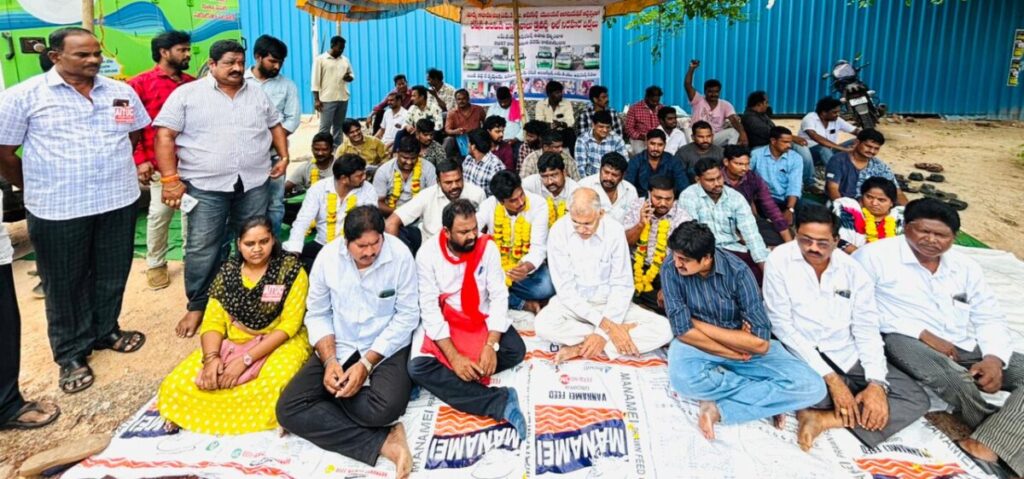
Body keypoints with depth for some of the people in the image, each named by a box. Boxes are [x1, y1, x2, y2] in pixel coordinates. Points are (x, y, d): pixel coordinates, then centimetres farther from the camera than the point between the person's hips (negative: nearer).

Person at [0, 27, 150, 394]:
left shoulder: (122, 92, 6)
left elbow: (136, 136, 22)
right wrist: (35, 192, 6)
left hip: (119, 201, 4)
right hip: (57, 209, -3)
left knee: (112, 275, 15)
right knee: (64, 282, 8)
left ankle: (105, 331, 37)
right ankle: (71, 353, 23)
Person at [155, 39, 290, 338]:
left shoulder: (257, 94, 12)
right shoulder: (187, 94, -2)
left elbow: (276, 125, 22)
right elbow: (165, 136, -5)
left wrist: (284, 157, 8)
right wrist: (170, 179, -12)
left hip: (253, 183, 4)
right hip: (206, 185, -3)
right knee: (202, 249, -1)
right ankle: (197, 306, 13)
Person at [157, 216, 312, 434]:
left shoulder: (290, 268, -9)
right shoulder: (228, 272, 4)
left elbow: (290, 324, -14)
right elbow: (213, 321, 1)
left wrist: (245, 360, -21)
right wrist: (211, 358, -21)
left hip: (280, 343, -3)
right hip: (232, 342, 4)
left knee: (271, 389, -36)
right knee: (176, 386, -18)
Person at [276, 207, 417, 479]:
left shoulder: (400, 255, -16)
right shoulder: (328, 256, -9)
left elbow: (407, 316, -12)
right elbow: (317, 314, 1)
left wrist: (366, 364, -18)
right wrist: (329, 361, -15)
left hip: (386, 348, -3)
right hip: (339, 346, 3)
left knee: (383, 410, -34)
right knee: (288, 409, -17)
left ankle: (324, 406, -4)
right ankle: (384, 442, -20)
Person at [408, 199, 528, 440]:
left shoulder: (487, 247, -12)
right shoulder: (428, 254, -16)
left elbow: (499, 296, -13)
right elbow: (429, 308, -19)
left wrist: (491, 346, -27)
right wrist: (453, 356, -28)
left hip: (481, 318, 2)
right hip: (442, 322, -1)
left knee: (515, 350, -22)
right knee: (419, 367, -28)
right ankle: (501, 402, -32)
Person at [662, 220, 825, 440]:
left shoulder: (737, 271, -18)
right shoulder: (671, 271, -15)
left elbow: (760, 343, -22)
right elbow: (684, 332, -17)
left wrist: (698, 324, -17)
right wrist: (735, 353, -17)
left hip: (746, 347, 0)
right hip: (698, 346, 0)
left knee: (811, 386, -21)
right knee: (684, 378, -38)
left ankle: (719, 408, -16)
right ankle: (768, 398, -14)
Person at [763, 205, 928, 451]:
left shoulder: (852, 269, 2)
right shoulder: (780, 260, -9)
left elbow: (867, 328, 2)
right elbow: (782, 325, -13)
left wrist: (877, 383, -15)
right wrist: (831, 378, -19)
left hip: (848, 355, 5)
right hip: (802, 355, -5)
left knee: (916, 399, -10)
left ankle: (824, 418, -18)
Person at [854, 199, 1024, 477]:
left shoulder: (965, 266, 15)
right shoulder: (877, 255, -4)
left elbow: (990, 318, 14)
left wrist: (995, 358, -7)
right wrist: (922, 334, -17)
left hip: (967, 347, 7)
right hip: (907, 341, -6)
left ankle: (984, 446, -27)